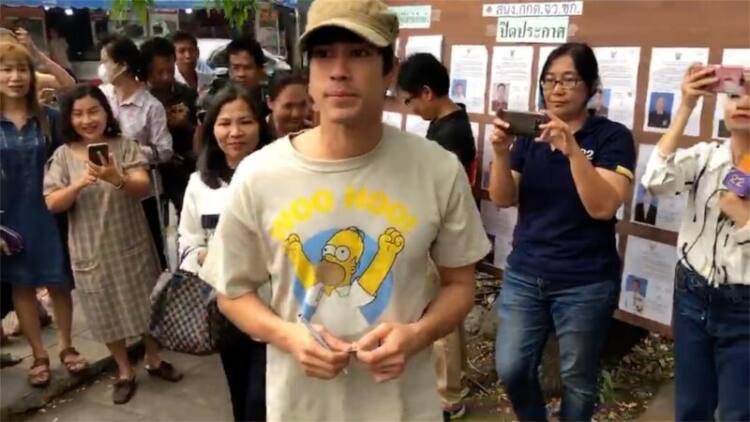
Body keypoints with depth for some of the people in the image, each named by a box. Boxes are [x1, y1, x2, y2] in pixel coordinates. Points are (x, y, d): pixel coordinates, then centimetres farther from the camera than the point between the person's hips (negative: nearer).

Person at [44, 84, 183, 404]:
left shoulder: (125, 146, -6)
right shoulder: (63, 155, -4)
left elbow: (144, 187, -18)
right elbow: (52, 204, -8)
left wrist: (118, 179, -39)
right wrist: (79, 185, -27)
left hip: (131, 243, 0)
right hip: (91, 249, 1)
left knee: (147, 303, 13)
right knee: (107, 311, 12)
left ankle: (154, 360, 35)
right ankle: (124, 372, 30)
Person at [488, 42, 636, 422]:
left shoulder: (612, 137, -7)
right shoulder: (530, 132, 4)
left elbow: (603, 207, -19)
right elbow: (503, 199, -1)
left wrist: (572, 149, -29)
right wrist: (501, 152, -18)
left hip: (585, 283, -3)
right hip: (524, 274, 3)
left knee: (577, 378, 11)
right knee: (511, 369, 8)